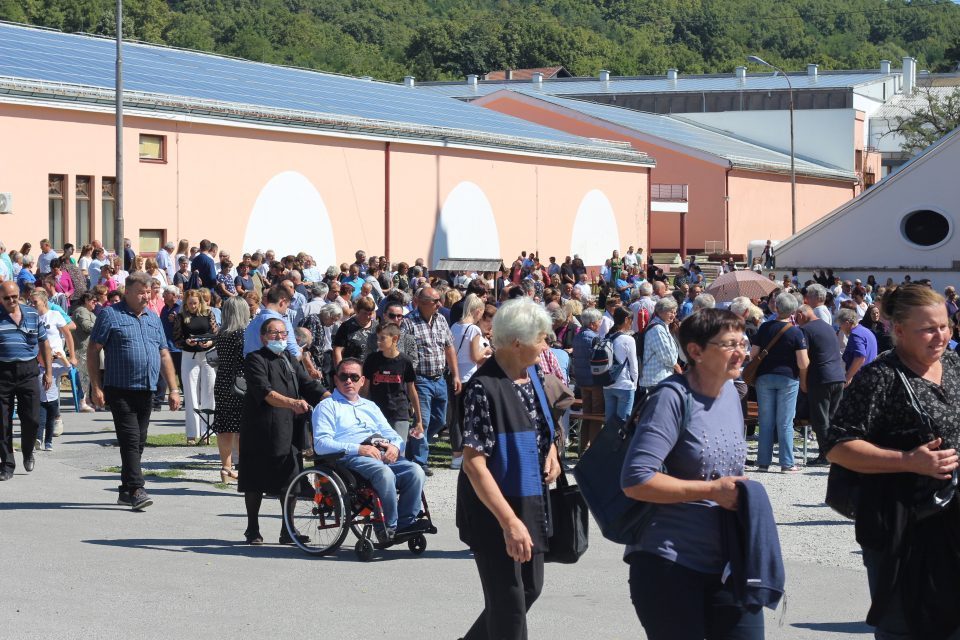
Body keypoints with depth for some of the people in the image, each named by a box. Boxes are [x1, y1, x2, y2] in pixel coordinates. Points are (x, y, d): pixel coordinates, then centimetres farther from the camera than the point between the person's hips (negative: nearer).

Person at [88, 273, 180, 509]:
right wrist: (95, 387, -10)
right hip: (121, 390, -6)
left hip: (147, 391, 6)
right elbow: (93, 350, -3)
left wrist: (173, 389, 12)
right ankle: (136, 490, -15)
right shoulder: (110, 315, -1)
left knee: (138, 442, 8)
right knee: (130, 440, -12)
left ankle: (126, 491, 16)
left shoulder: (153, 318, 17)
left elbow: (164, 355, 19)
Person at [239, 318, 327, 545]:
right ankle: (253, 530, 16)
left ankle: (288, 531, 13)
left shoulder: (290, 360, 16)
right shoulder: (255, 360, -6)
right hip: (261, 431, -6)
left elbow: (309, 385, 7)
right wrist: (293, 403, -34)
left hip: (289, 432, 6)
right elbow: (265, 392, -21)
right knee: (256, 483, 4)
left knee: (290, 482, 5)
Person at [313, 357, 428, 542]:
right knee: (384, 472, -36)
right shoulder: (327, 406, 13)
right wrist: (358, 449, -15)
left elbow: (392, 434, 26)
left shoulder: (370, 406, 33)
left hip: (385, 456, 6)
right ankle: (390, 526, -27)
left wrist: (395, 446, -2)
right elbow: (321, 444, -3)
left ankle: (406, 522, -22)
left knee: (415, 471, -24)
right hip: (350, 458, -6)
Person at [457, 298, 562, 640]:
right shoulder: (484, 388, -23)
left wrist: (551, 450, -1)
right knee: (509, 604, 1)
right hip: (495, 511, -8)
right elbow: (474, 463, -25)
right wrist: (510, 522, -28)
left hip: (532, 503, 8)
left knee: (530, 587, 20)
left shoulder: (532, 374, 2)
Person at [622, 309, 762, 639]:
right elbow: (635, 481, -22)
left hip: (728, 562, 7)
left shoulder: (731, 393, 9)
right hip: (669, 564, -7)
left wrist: (740, 494, 4)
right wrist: (712, 491, -18)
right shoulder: (672, 398, -14)